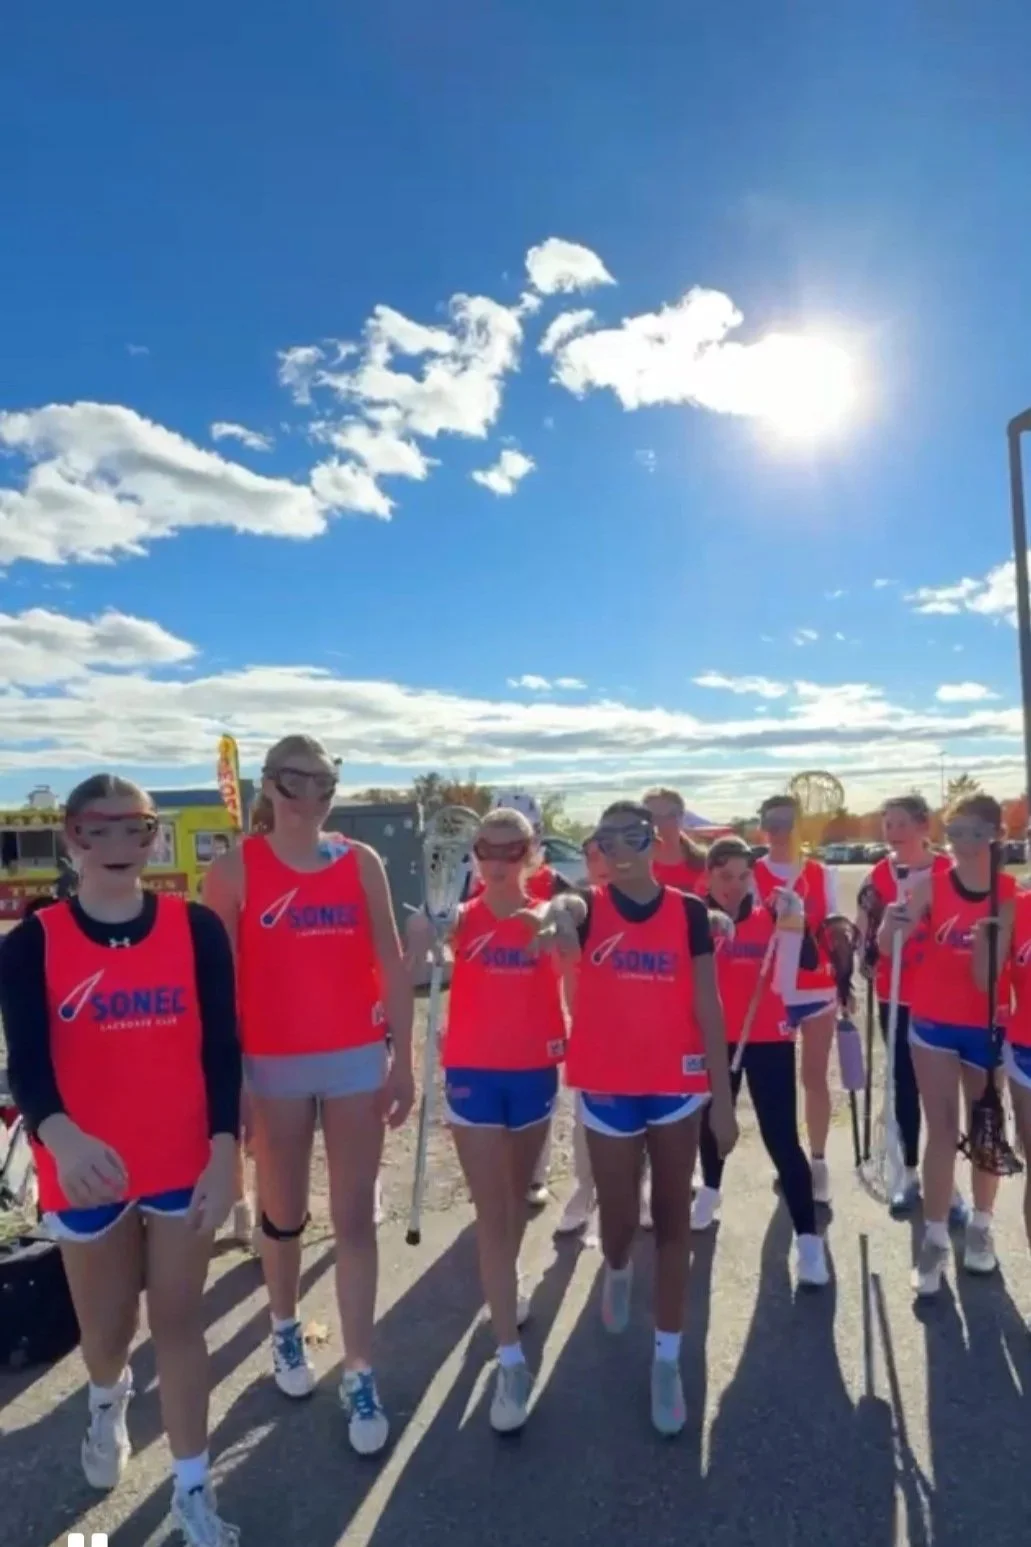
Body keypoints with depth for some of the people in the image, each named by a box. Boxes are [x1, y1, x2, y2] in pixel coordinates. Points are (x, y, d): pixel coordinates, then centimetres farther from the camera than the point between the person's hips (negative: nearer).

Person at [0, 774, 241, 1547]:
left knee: (179, 1320, 11)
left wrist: (224, 1155, -11)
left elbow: (221, 1049, -6)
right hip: (87, 1170, 1)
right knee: (107, 1325, 20)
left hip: (186, 1163, -1)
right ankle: (109, 1400, 56)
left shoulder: (197, 927, -7)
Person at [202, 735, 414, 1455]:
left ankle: (361, 1375, 23)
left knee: (356, 1218, 8)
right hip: (272, 1064, -1)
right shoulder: (235, 870, -6)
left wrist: (403, 1061, 0)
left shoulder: (362, 863, 0)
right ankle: (286, 1329, 44)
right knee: (284, 1214, 18)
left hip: (358, 1059, 1)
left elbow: (393, 967, 1)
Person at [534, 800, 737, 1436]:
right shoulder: (590, 906, -5)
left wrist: (723, 1098, -1)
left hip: (678, 1084, 0)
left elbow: (708, 1007, -1)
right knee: (619, 1216, 12)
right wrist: (556, 910, -55)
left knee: (673, 1219, 10)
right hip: (607, 1086, 0)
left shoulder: (689, 912, -3)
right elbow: (560, 911, -30)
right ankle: (618, 1269, 49)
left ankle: (668, 1359, 27)